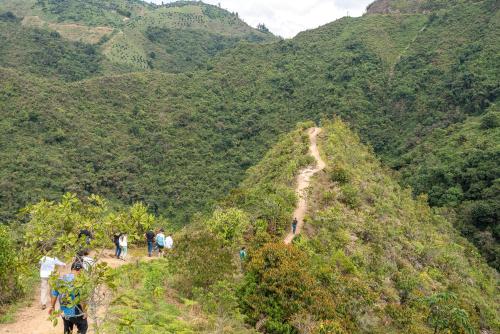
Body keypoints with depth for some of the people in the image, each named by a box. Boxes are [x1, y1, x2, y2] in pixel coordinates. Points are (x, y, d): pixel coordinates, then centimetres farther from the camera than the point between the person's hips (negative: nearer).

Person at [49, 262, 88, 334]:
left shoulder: (60, 279, 0)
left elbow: (54, 294, 9)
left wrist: (52, 307, 22)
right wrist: (84, 311, -8)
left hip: (64, 313, 5)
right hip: (76, 313, -5)